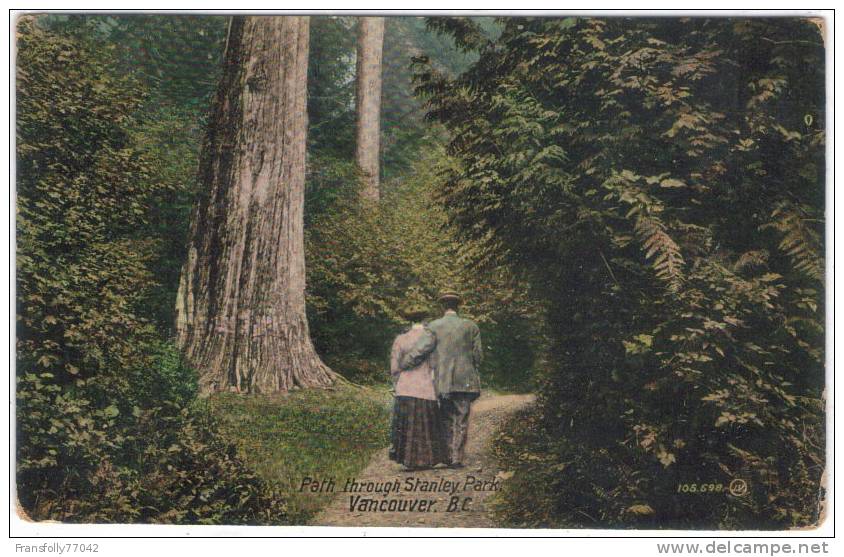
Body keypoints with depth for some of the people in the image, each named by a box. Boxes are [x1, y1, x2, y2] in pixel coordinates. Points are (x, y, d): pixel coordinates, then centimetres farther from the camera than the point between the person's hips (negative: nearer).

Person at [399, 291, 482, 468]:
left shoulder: (434, 327, -4)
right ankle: (457, 458, 2)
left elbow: (419, 350, -12)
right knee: (461, 420, 5)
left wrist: (400, 365, 0)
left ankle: (448, 456, 14)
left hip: (443, 382, 0)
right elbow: (478, 355, 4)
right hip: (465, 380, 0)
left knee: (447, 420, 13)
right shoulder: (471, 327, 2)